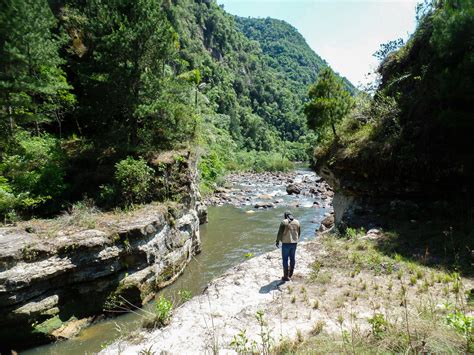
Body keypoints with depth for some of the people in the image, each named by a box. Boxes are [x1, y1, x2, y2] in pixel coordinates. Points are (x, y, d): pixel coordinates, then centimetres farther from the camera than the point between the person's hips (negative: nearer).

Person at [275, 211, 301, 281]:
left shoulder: (284, 222, -11)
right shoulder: (297, 222, 4)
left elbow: (280, 233, -12)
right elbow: (299, 233, 12)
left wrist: (277, 241, 0)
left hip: (286, 243, -5)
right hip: (294, 243, 5)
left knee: (285, 259, 4)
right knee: (292, 257, 20)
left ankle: (286, 276, 8)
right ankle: (291, 272, 37)